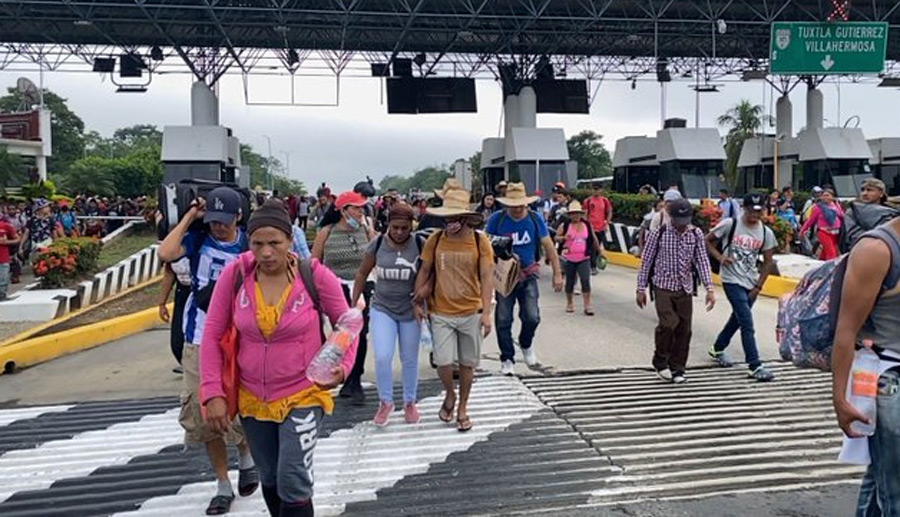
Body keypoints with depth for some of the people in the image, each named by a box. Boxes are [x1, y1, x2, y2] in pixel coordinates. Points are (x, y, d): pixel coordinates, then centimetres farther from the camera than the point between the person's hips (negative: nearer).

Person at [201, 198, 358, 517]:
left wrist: (343, 366, -21)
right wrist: (213, 393, -8)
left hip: (303, 395, -3)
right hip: (252, 398, 3)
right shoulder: (235, 274, -11)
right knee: (269, 479, 20)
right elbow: (212, 335, -4)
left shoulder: (316, 276, -16)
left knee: (293, 481, -10)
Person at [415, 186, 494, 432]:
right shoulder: (435, 239, -4)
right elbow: (424, 271, 7)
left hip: (471, 313, 0)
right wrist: (418, 301, 3)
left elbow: (487, 278, -7)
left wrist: (487, 312, -13)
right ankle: (449, 396, 27)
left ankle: (462, 408, 30)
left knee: (467, 364, 10)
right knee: (443, 362, -6)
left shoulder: (480, 241, -7)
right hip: (441, 313, 0)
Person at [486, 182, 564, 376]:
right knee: (503, 320, 2)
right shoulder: (496, 220, -7)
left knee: (532, 317, -4)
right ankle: (507, 359, 18)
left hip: (528, 275, 1)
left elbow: (549, 247, 1)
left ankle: (526, 345, 28)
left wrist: (557, 273, -2)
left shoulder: (535, 219, -3)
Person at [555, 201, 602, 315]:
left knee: (585, 280, -11)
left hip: (584, 259, 1)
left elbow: (594, 239, 16)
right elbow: (556, 238, 0)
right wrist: (563, 238, -20)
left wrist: (599, 250, 21)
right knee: (570, 281, 10)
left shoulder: (587, 226, 5)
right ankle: (569, 303, 27)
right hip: (569, 259, -1)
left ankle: (587, 305, -7)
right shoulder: (565, 226, -2)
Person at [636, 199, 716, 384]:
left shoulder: (696, 234, -1)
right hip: (663, 287, -3)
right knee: (668, 324, -18)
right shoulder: (658, 233, -8)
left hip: (685, 289, 3)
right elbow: (646, 261, -3)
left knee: (684, 329, 4)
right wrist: (641, 288, -2)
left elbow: (702, 261, 0)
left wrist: (710, 288, -9)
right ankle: (660, 363, 4)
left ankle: (677, 369, 20)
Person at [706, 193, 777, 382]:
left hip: (751, 283, 6)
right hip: (732, 281, -5)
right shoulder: (730, 224, -10)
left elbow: (767, 262, 6)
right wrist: (720, 257, -16)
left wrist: (758, 287, 1)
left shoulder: (766, 232, 1)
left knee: (738, 318, 19)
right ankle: (755, 366, -5)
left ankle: (717, 349, 40)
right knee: (747, 324, -10)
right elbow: (708, 241, 0)